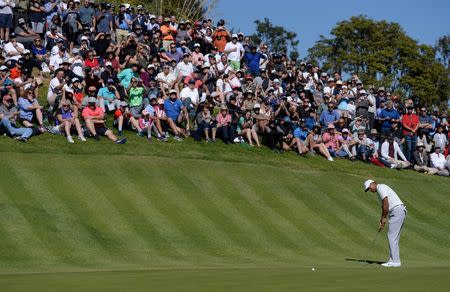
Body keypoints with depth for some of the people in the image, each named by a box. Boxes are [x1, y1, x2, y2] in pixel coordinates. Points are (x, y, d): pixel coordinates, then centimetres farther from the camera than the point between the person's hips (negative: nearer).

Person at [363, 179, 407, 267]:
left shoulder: (381, 187, -7)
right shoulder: (380, 192, 24)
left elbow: (386, 203, -15)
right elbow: (384, 207, 25)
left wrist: (384, 218, -7)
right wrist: (381, 222, 17)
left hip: (397, 211, -10)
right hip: (400, 212, 10)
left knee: (392, 236, -9)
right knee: (394, 237, 11)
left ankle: (395, 261, -10)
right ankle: (394, 260, 11)